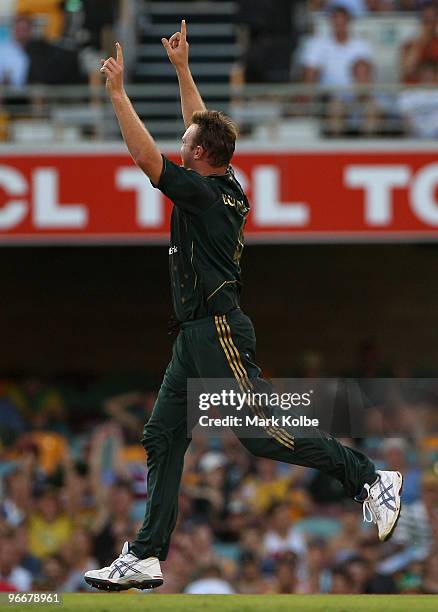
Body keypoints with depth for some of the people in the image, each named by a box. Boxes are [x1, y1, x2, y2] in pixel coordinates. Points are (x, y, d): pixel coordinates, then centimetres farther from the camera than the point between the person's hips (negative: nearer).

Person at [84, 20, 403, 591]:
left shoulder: (204, 193, -13)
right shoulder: (228, 187, 11)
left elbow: (146, 156, -18)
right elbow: (203, 126, 26)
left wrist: (117, 91, -11)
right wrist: (181, 68, 29)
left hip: (219, 331, -10)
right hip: (197, 336, 10)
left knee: (261, 432, -11)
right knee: (162, 438, 6)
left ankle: (369, 477, -5)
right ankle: (147, 557, 4)